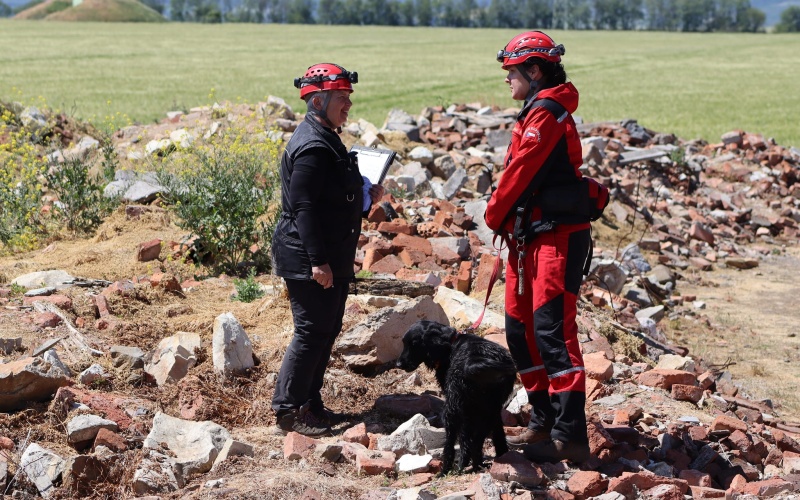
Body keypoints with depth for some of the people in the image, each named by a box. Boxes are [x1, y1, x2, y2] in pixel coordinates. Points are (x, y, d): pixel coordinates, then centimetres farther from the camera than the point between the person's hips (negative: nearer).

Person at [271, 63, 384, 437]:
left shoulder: (326, 140, 15)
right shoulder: (312, 147, -19)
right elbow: (303, 207, -24)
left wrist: (366, 198, 10)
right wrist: (317, 261, -26)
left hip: (331, 259, 11)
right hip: (308, 261, -11)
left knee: (327, 330, 15)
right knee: (312, 332, -5)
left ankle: (309, 403, 25)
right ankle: (288, 409, 4)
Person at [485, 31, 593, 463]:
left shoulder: (545, 112, -13)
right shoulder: (538, 112, 18)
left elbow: (519, 172, -13)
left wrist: (494, 214, 1)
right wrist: (505, 219, 6)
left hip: (556, 238, -10)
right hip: (530, 237, 11)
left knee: (553, 332, -12)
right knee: (521, 330, 13)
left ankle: (570, 437, -11)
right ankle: (544, 422, 21)